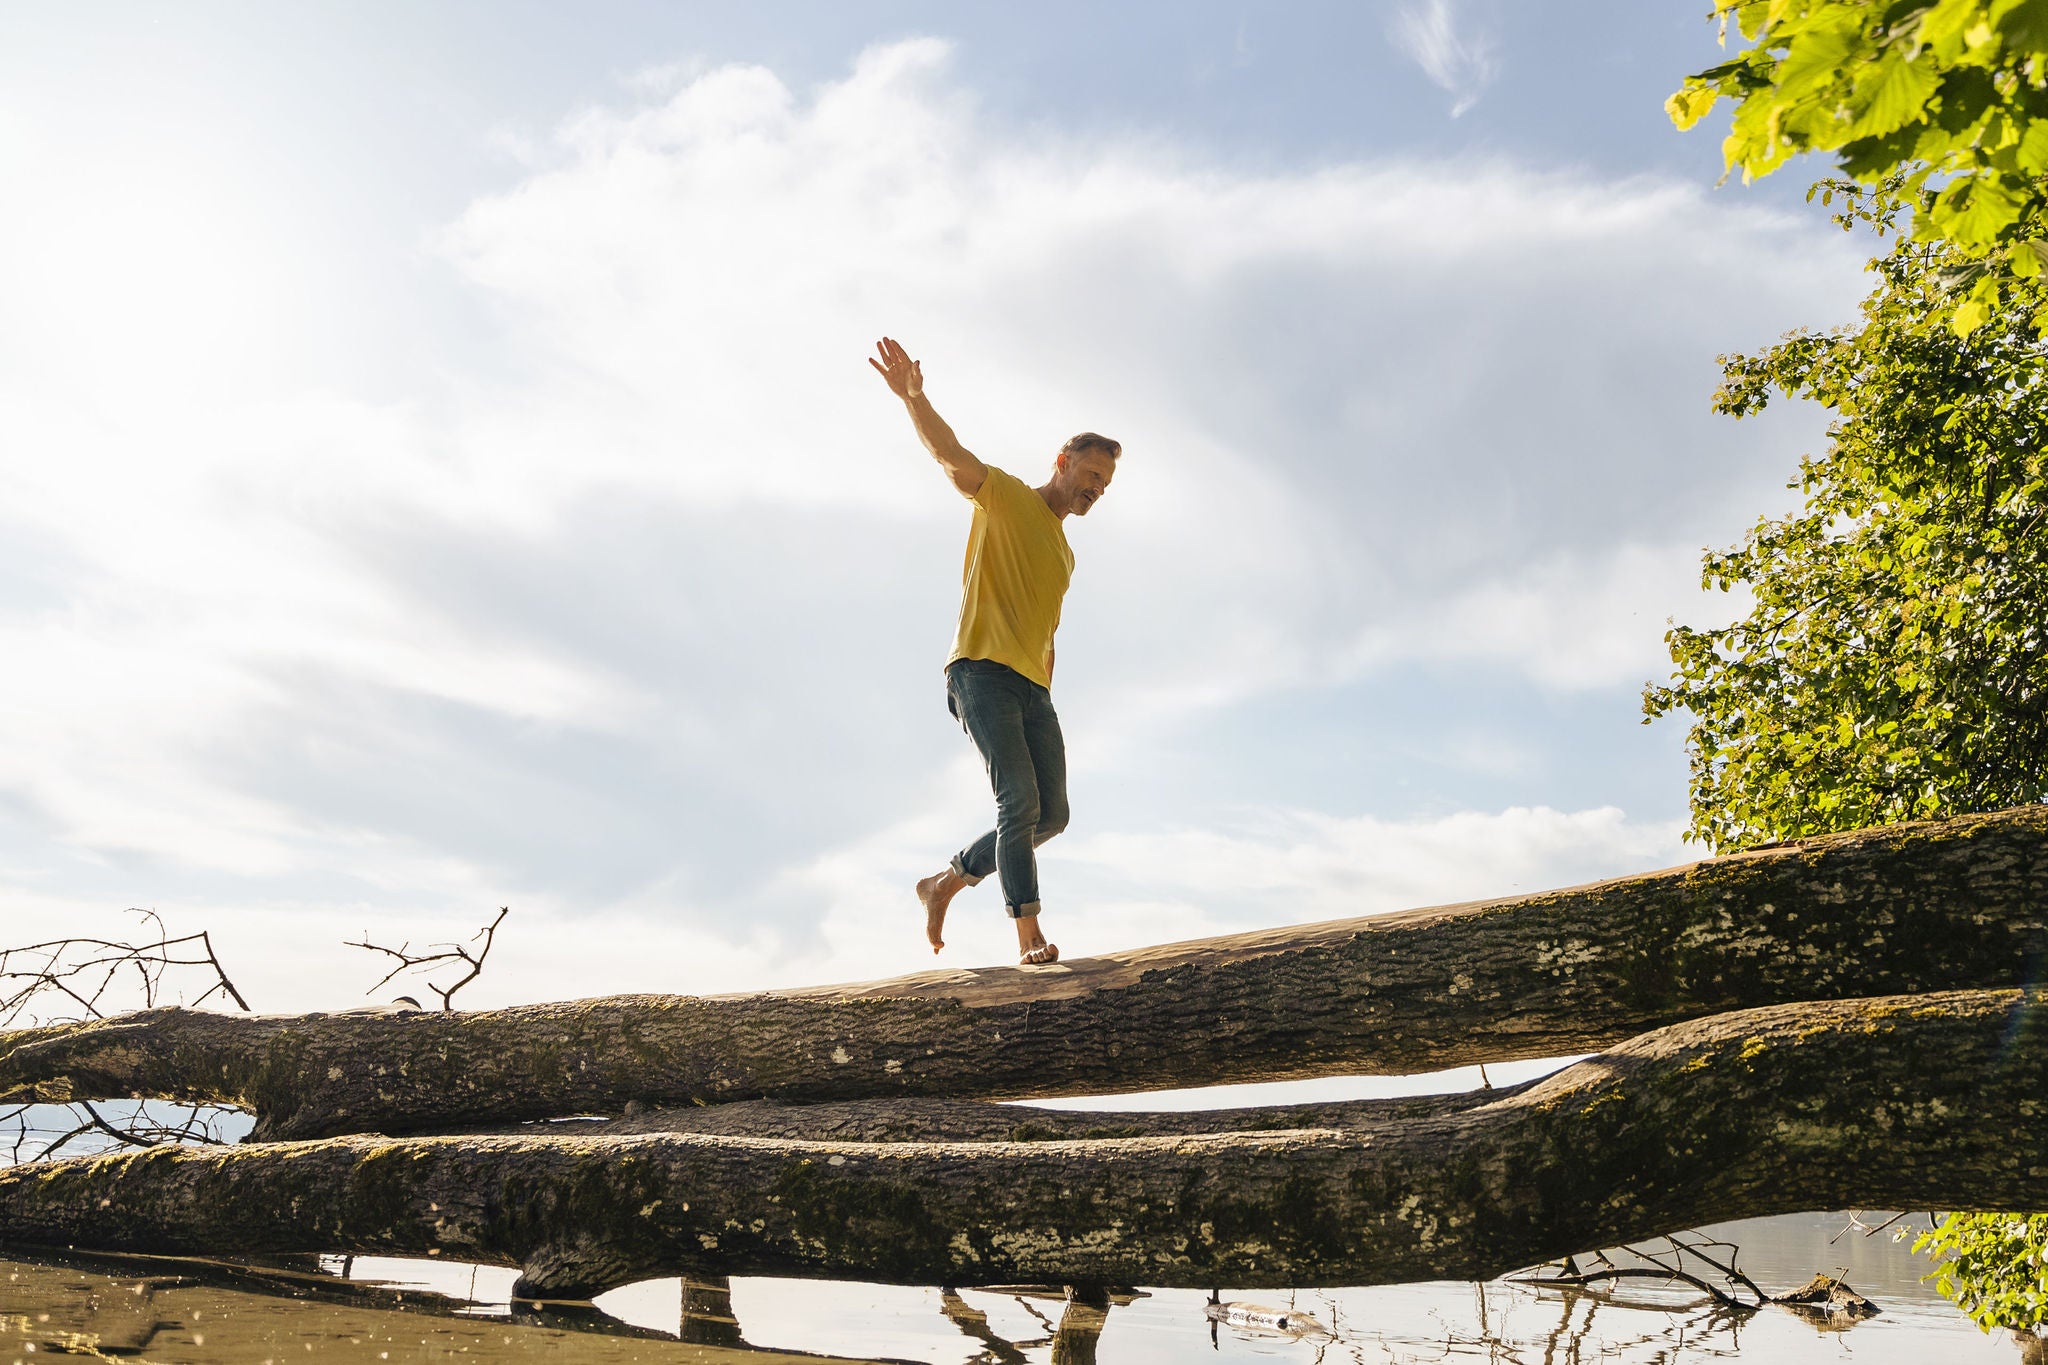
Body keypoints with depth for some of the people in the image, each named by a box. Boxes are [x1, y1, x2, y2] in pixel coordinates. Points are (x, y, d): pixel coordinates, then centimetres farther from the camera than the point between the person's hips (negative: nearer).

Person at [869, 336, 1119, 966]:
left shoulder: (1064, 555, 27)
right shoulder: (1005, 497, 6)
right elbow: (951, 453, -11)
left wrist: (1043, 699, 18)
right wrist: (914, 399, -30)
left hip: (1032, 688, 8)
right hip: (983, 671, -8)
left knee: (1050, 814, 3)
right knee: (1020, 799, -19)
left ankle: (945, 882, 18)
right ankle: (1029, 935, -19)